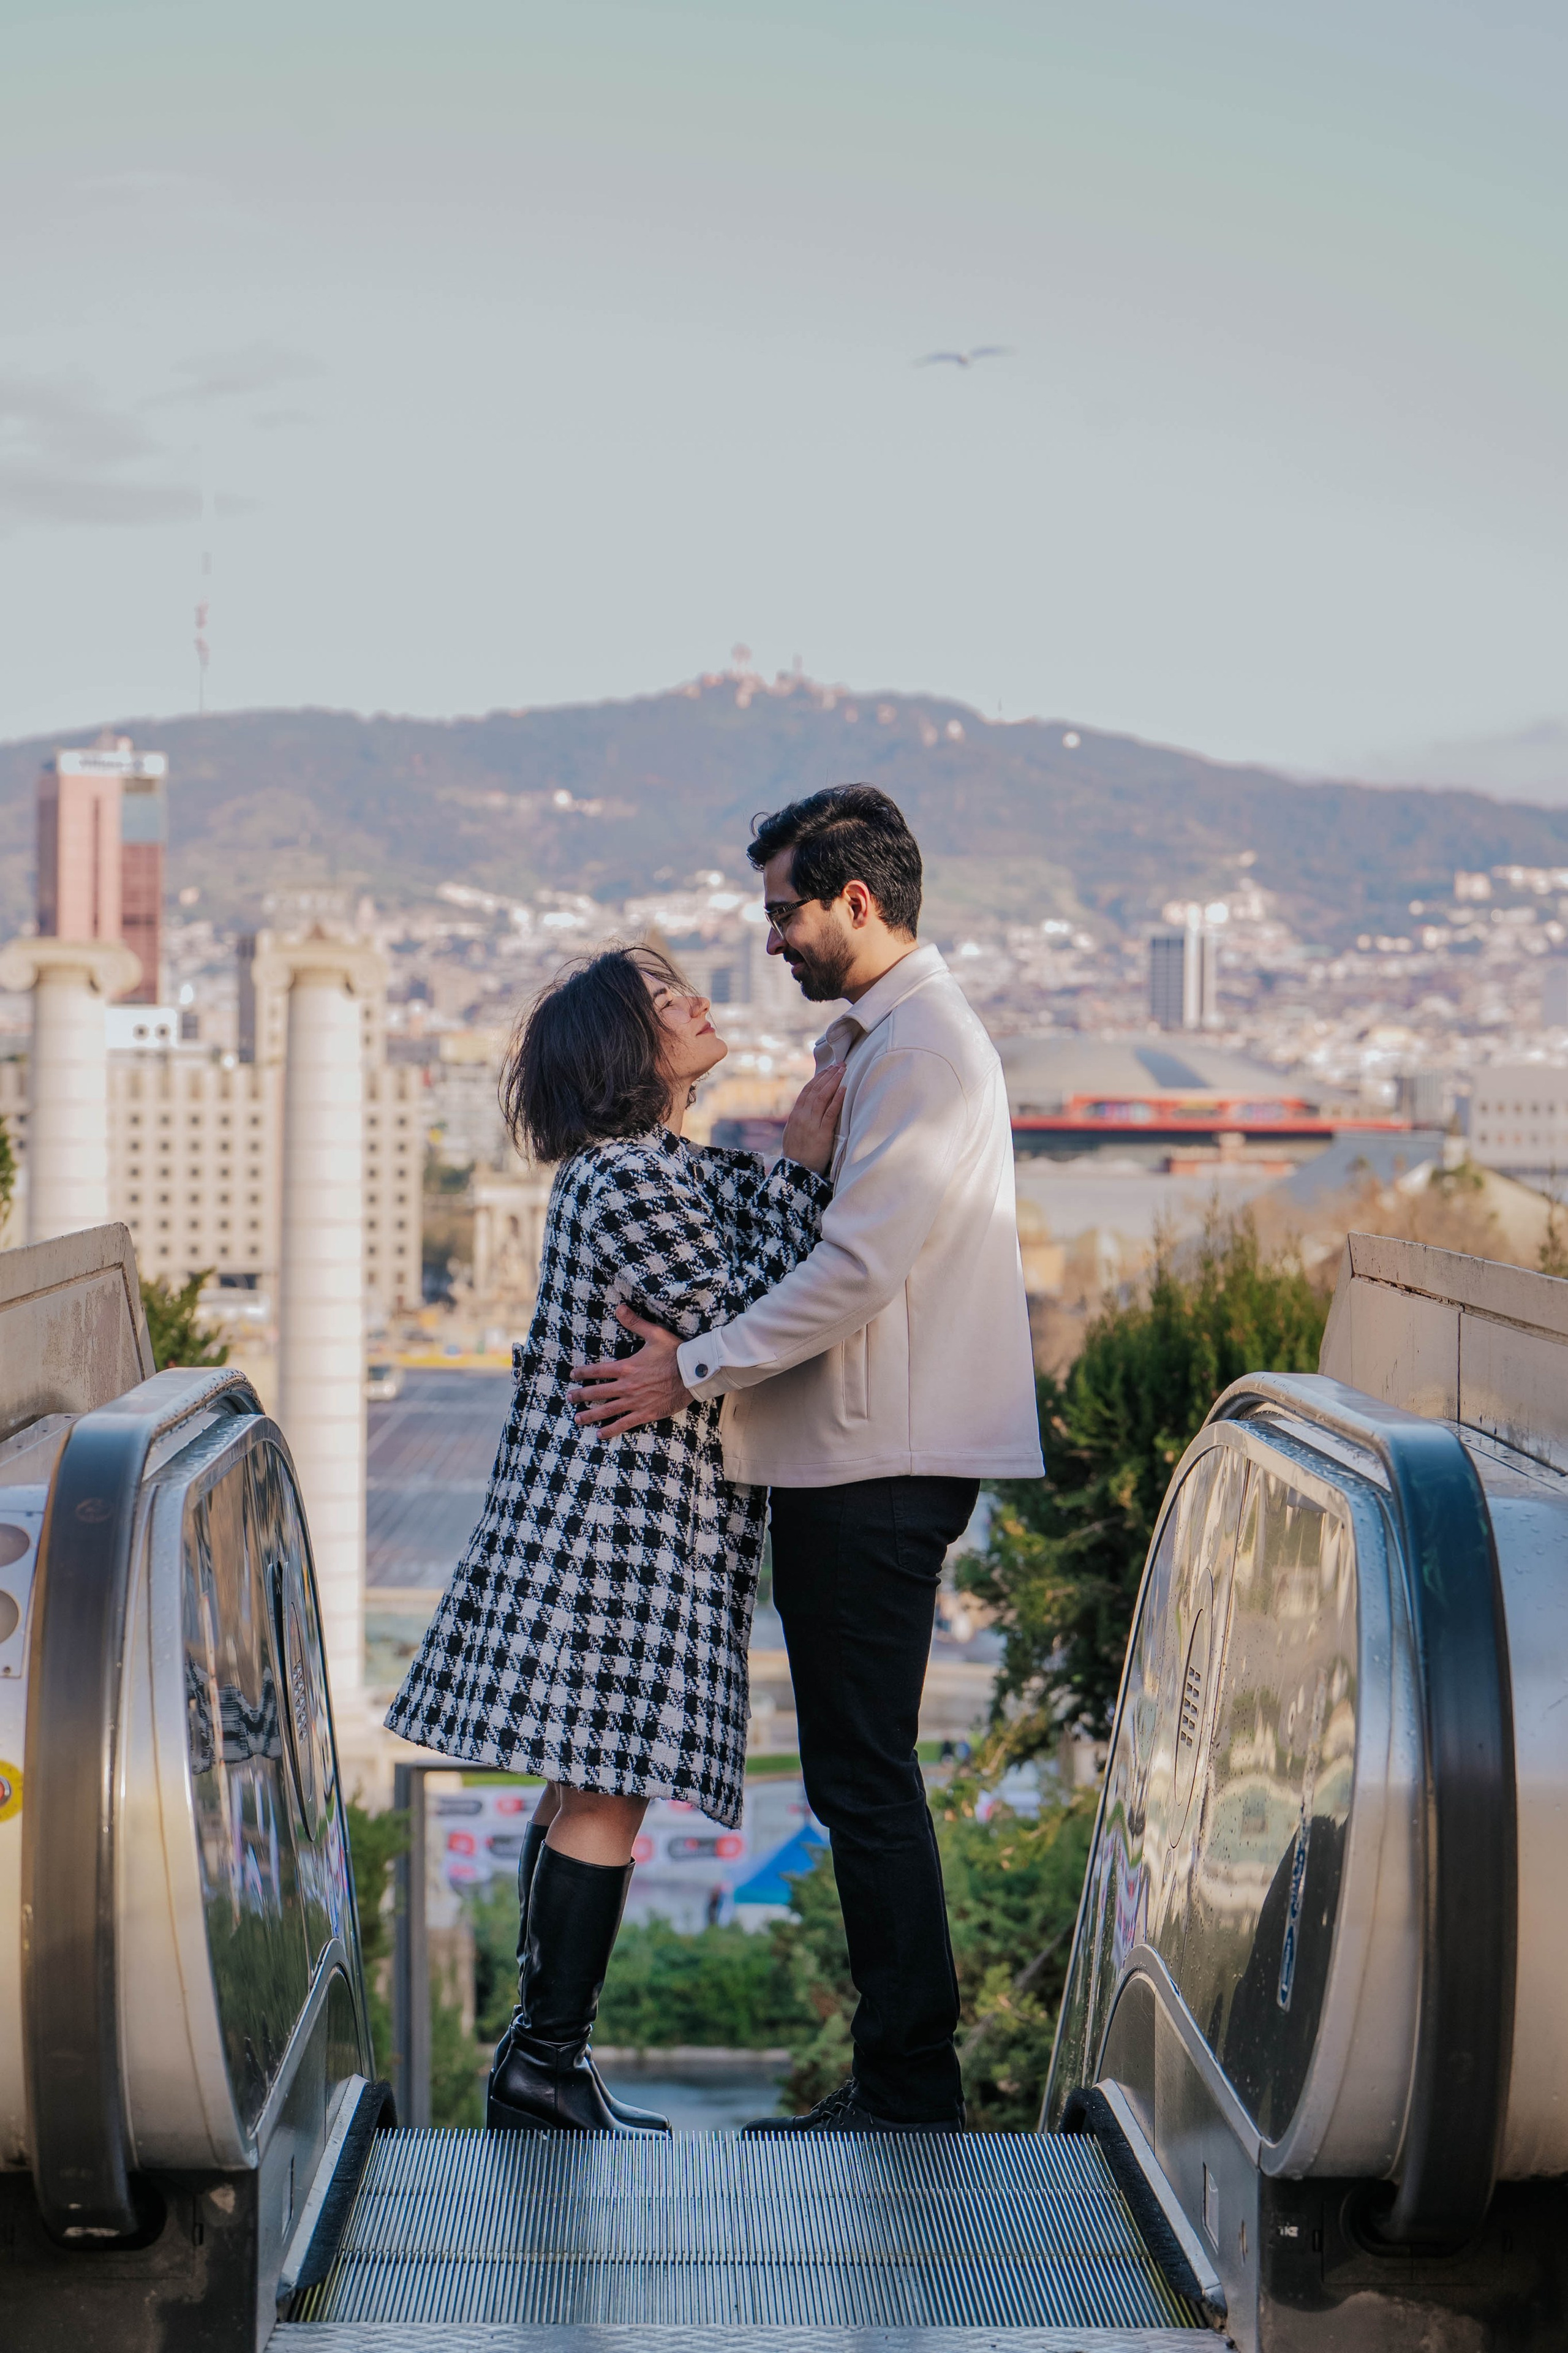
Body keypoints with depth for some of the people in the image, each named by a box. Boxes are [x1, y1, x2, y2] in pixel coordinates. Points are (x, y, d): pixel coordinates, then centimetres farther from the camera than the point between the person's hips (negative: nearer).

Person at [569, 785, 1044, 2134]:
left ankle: (911, 2095, 0)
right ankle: (903, 2084, 19)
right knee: (863, 1777, 13)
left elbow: (856, 1271, -21)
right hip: (858, 1460, 11)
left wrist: (697, 1371, -16)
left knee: (865, 1778, -6)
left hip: (877, 1467, -11)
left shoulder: (924, 1049, -14)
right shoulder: (866, 1040, 19)